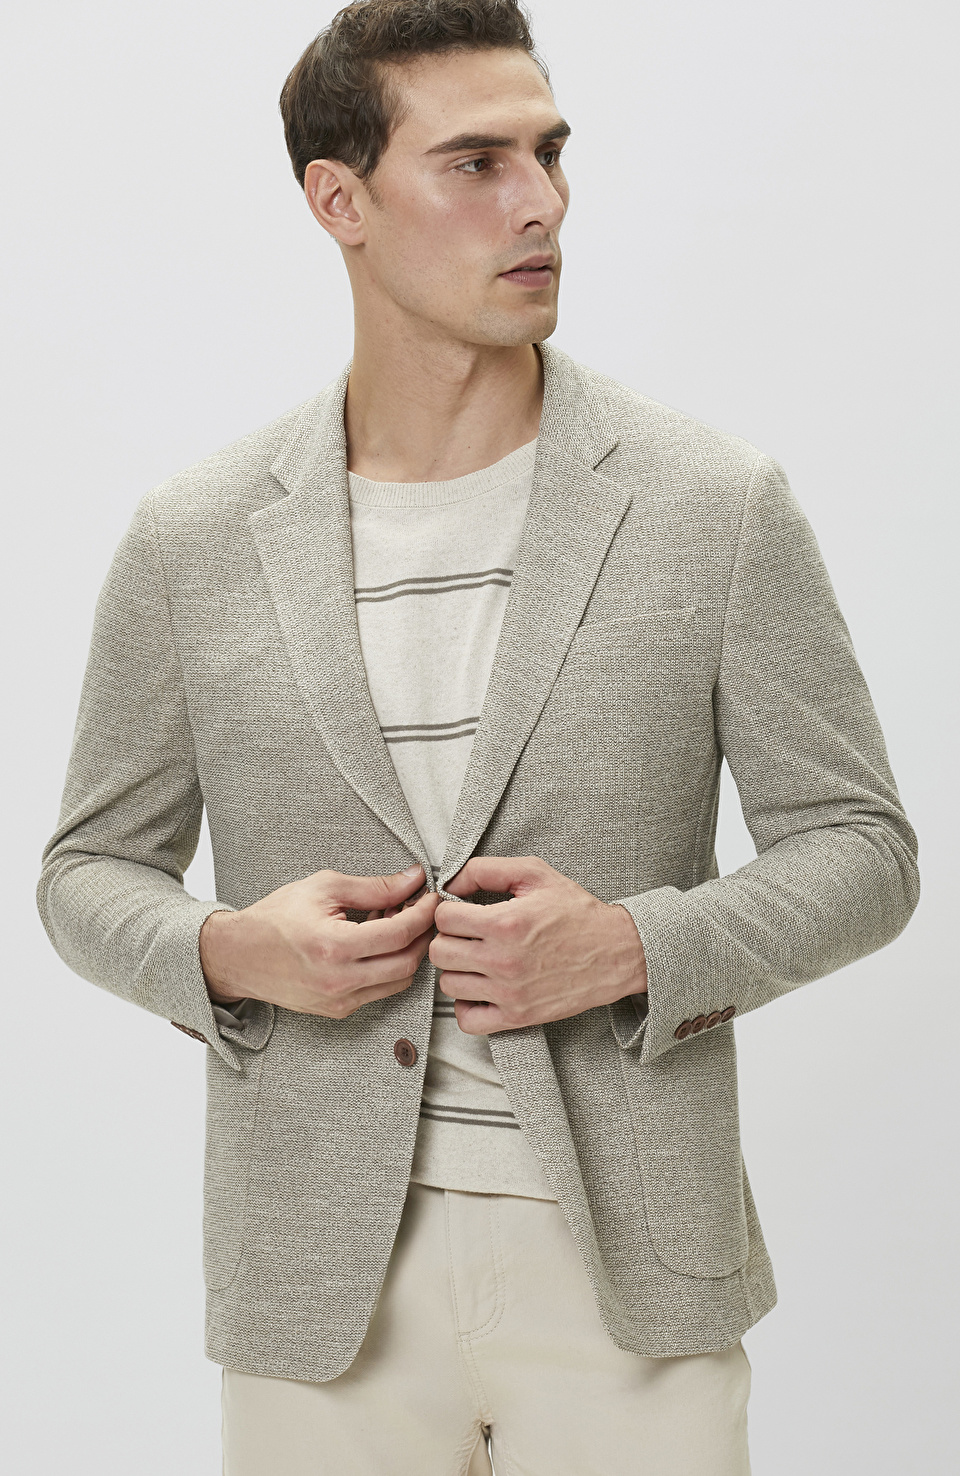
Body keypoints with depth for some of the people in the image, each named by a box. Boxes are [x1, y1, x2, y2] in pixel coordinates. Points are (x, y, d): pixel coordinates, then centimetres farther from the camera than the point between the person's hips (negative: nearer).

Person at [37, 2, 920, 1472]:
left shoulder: (720, 505, -4)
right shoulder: (193, 541, 0)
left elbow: (858, 848, 1)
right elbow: (92, 871, 8)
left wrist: (629, 948, -16)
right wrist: (229, 952, -13)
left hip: (627, 1262, 0)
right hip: (323, 1280, 1)